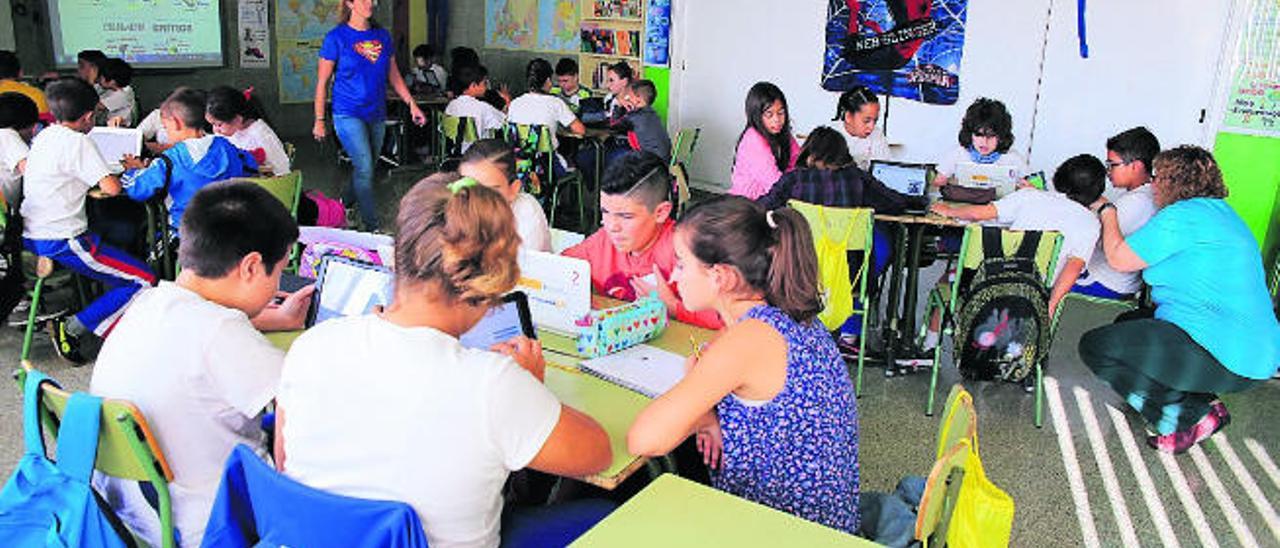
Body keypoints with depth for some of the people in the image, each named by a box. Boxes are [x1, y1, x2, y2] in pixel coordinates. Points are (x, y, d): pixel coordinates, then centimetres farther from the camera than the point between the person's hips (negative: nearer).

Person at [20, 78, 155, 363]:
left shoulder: (44, 136, 12)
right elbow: (112, 188, -22)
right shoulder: (77, 142, -15)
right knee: (145, 281, -8)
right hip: (61, 241, -10)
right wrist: (113, 177, 2)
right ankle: (71, 328, -9)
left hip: (30, 236, 10)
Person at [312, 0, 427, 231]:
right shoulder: (336, 38, -6)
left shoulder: (382, 35, 8)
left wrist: (411, 104, 6)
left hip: (377, 114, 5)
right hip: (348, 114, -5)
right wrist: (319, 121, -3)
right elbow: (322, 82, -3)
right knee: (365, 168, -12)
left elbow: (394, 75, 15)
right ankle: (372, 228, -6)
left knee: (367, 168, 13)